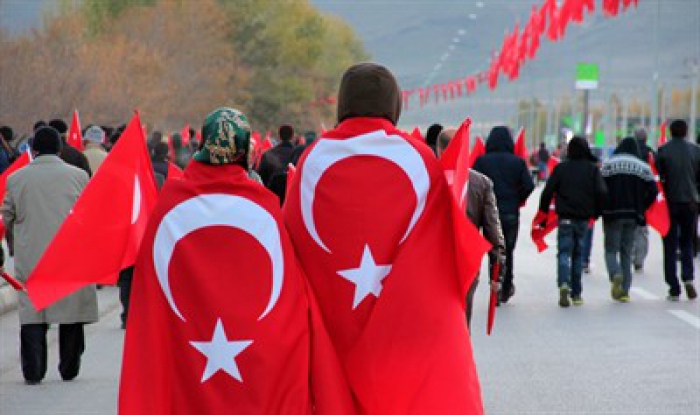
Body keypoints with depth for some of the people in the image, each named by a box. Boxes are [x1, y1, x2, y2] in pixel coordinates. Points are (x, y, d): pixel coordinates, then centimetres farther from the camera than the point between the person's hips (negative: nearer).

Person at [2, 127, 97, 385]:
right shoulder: (78, 176, 0)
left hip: (31, 257, 0)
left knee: (32, 314, 3)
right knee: (72, 312, 10)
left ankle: (33, 372, -3)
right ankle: (69, 370, 16)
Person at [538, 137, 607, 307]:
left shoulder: (561, 168, 0)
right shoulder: (592, 169, 2)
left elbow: (548, 191, -4)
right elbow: (602, 192, -5)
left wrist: (543, 213, 6)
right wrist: (596, 212, 9)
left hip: (565, 218, -1)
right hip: (583, 218, 1)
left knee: (564, 252, -1)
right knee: (578, 254, 11)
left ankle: (564, 283, -27)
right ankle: (576, 293, 12)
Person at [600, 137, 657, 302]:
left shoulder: (608, 164, -1)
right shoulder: (643, 167, 6)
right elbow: (653, 191, -1)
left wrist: (600, 209, 4)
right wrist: (640, 209, 9)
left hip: (613, 214, -2)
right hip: (633, 216, 2)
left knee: (611, 250, 5)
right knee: (626, 253, 10)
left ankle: (616, 274, -25)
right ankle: (625, 291, 5)